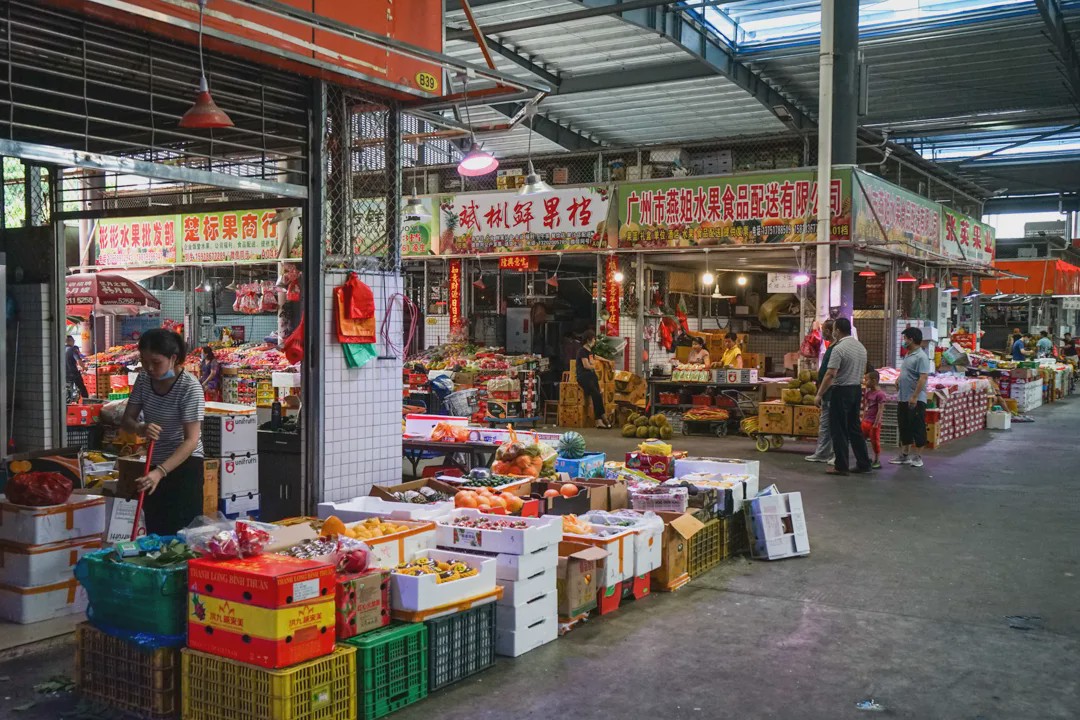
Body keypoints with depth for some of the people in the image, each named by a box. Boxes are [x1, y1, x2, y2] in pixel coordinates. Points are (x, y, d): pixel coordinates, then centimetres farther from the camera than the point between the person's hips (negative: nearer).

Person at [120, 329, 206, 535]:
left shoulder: (189, 387, -20)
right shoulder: (144, 379, -1)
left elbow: (191, 440, -24)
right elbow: (127, 420, 2)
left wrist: (160, 472, -36)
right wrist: (141, 429, -23)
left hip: (184, 465, -6)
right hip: (154, 465, 7)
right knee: (155, 533, 13)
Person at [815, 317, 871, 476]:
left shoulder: (839, 349, -17)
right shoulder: (861, 347, 9)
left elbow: (830, 374, -20)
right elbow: (863, 371, 15)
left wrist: (819, 394, -15)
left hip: (841, 391, -8)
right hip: (857, 389, 8)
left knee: (839, 430, -1)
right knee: (855, 427, 15)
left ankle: (841, 466, 2)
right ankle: (863, 463, 17)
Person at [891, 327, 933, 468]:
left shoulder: (921, 357, -15)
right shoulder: (908, 355, 15)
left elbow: (923, 378, -23)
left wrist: (914, 397, -26)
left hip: (916, 400, -10)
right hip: (903, 398, 10)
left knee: (917, 428, 0)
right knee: (904, 428, 14)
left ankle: (917, 457, 7)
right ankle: (904, 455, 23)